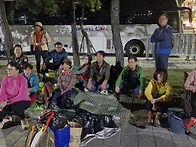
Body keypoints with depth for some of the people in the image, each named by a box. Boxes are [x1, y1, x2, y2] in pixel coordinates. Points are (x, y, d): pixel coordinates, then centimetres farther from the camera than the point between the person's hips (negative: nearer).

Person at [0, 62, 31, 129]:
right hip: (9, 102, 3)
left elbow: (21, 95, -25)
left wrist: (7, 102, -34)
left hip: (24, 101, -3)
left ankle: (24, 120, -4)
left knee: (15, 105, -35)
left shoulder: (22, 79, -17)